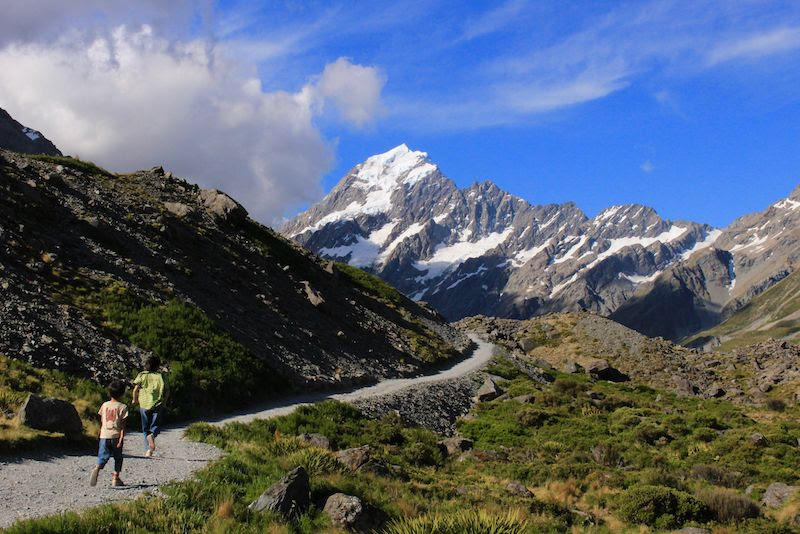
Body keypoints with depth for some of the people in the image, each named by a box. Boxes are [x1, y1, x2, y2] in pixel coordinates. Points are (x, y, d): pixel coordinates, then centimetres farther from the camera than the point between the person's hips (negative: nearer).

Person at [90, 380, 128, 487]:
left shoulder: (104, 405, 6)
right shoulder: (123, 407, -5)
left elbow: (101, 421, 14)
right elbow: (123, 425, -9)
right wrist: (121, 438, -11)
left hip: (104, 435, 2)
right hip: (116, 436, -2)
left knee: (103, 456, 2)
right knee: (118, 458, 13)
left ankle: (97, 468, -27)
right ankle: (115, 478, 12)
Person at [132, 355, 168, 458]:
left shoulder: (142, 375, 2)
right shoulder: (161, 376, 4)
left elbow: (136, 389, -6)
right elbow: (166, 391, 3)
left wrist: (135, 399, 11)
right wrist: (163, 402, 17)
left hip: (144, 404, 0)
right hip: (157, 404, 0)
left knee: (145, 428, 11)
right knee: (155, 425, 8)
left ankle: (148, 450, 3)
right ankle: (152, 435, -27)